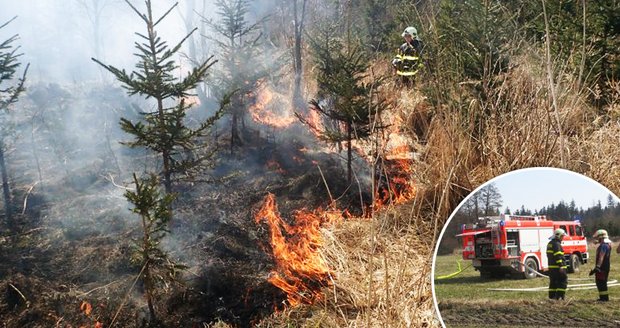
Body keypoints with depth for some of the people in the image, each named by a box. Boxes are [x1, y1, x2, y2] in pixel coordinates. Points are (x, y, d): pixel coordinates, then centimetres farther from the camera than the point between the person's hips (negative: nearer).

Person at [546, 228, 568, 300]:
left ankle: (552, 296, 14)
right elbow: (558, 256, -21)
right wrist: (561, 266, -23)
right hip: (557, 267, -10)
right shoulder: (557, 244, -13)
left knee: (553, 282, 13)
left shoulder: (550, 243, 18)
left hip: (551, 267, 10)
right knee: (563, 281, -4)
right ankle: (559, 296, -10)